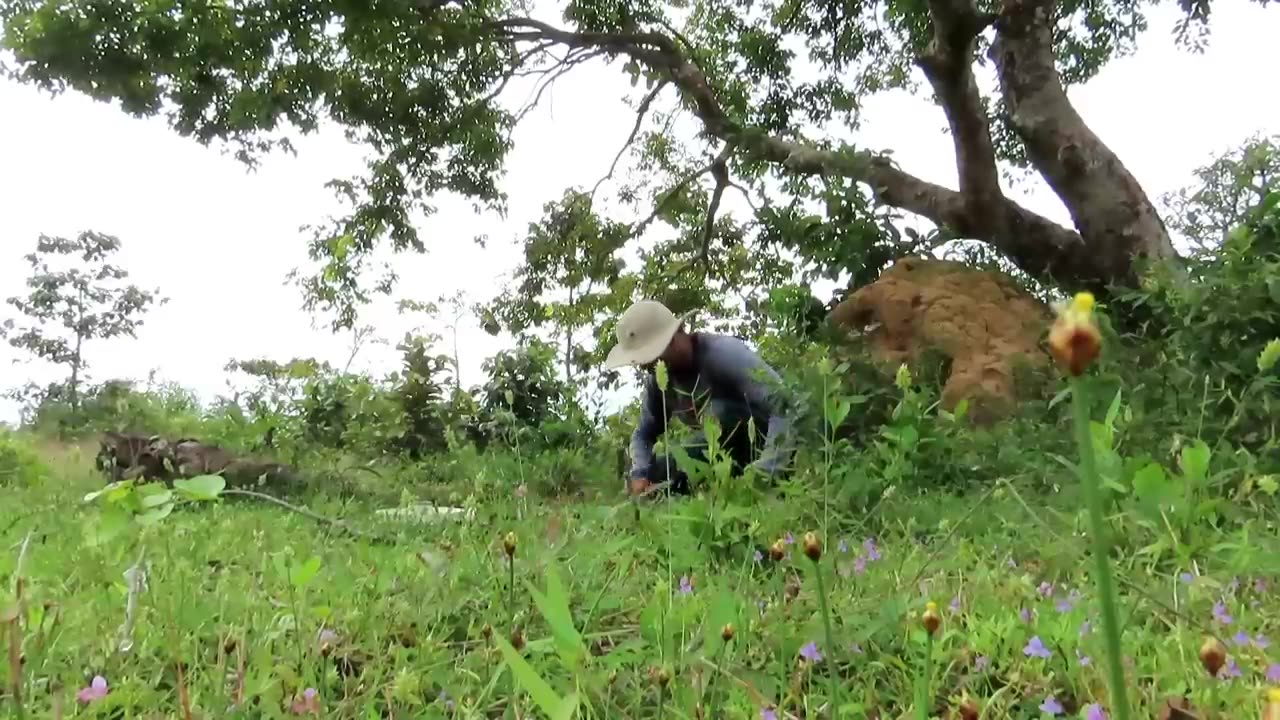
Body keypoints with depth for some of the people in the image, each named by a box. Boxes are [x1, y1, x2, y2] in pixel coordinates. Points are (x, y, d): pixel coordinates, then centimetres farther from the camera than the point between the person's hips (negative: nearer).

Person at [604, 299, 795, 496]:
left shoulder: (724, 353, -26)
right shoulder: (658, 378, -3)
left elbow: (785, 404, -35)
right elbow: (643, 434, 8)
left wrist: (764, 471, -44)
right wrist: (639, 476, -13)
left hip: (763, 450, -7)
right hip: (731, 456, 7)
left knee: (722, 414, -34)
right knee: (652, 474, -7)